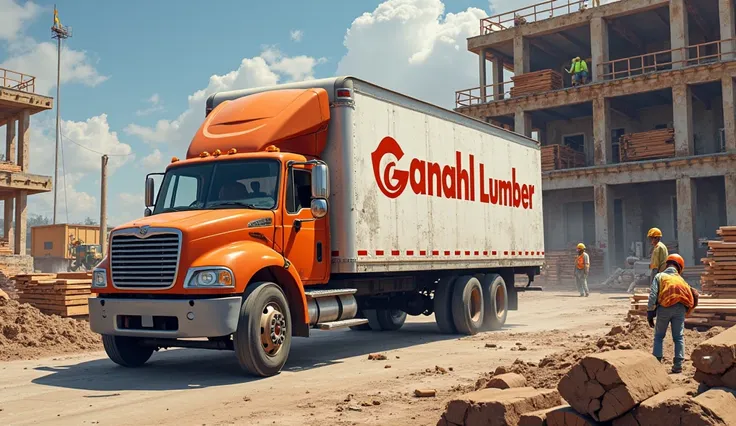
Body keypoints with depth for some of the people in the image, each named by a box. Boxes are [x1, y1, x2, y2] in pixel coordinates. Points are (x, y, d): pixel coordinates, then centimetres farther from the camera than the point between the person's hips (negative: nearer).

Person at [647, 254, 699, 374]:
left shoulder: (659, 276, 11)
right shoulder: (681, 279, 21)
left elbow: (653, 295, -1)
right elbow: (691, 294, 9)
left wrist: (650, 314, 0)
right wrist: (686, 311, 16)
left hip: (664, 307, -2)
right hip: (680, 308, 2)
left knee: (659, 336, 10)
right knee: (679, 337, 8)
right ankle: (678, 365, 4)